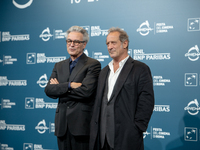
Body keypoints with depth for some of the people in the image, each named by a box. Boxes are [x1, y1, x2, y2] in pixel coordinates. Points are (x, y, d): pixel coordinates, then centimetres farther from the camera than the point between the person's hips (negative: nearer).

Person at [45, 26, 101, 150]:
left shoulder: (93, 65, -3)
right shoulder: (59, 66, 15)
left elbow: (86, 91, -17)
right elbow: (48, 90, 2)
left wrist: (59, 88, -4)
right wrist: (69, 85, -15)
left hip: (82, 124, -5)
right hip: (62, 125, 5)